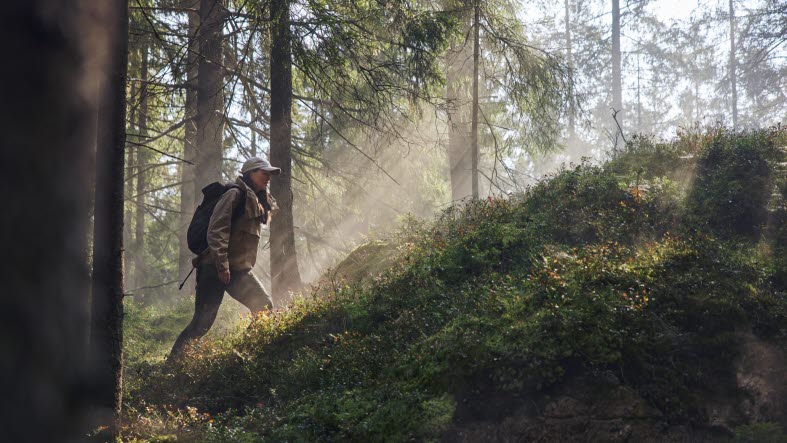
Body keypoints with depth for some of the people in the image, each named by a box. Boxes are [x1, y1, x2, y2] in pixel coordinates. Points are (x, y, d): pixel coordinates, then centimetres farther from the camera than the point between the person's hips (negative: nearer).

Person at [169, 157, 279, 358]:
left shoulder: (257, 202, 19)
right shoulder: (235, 194, -9)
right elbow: (216, 230, -18)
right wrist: (222, 265, -22)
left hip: (239, 270, 9)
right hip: (216, 268, -9)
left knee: (264, 306, -1)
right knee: (203, 321, -10)